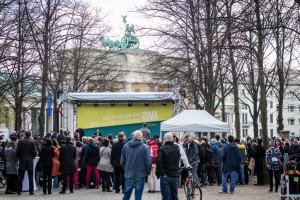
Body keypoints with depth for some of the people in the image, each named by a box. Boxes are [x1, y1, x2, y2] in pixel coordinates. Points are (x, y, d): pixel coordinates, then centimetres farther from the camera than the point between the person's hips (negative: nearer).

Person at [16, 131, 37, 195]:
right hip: (30, 161, -1)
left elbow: (17, 152, -1)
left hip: (22, 161, 1)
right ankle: (31, 191, 2)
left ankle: (19, 191, 7)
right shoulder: (32, 142, -5)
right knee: (30, 177, 3)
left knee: (20, 177, 6)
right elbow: (35, 152, -6)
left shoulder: (20, 141, -2)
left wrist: (20, 158, 13)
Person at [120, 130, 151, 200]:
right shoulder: (145, 147, -10)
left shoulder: (126, 146, 0)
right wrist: (147, 172, 5)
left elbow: (122, 161, 4)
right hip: (140, 175, -3)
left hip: (128, 175, 3)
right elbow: (148, 162, -12)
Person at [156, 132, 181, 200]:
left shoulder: (162, 149, -12)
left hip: (166, 176, -5)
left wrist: (160, 173, -14)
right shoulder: (177, 148, 6)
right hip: (175, 175, 5)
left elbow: (158, 162, -21)